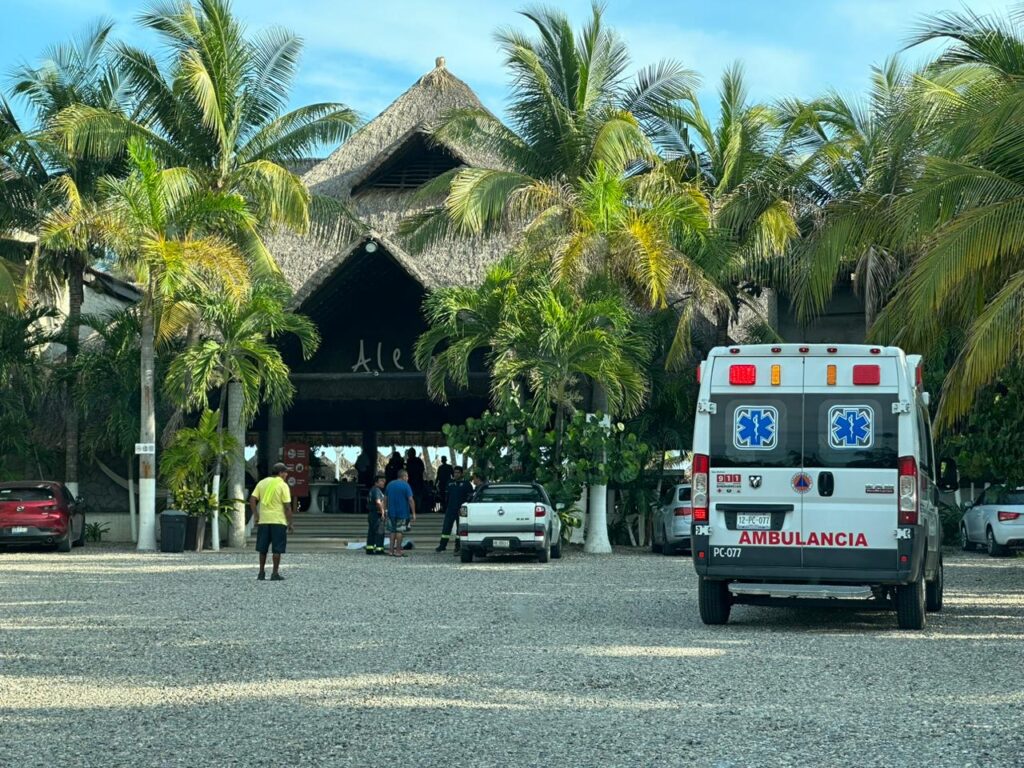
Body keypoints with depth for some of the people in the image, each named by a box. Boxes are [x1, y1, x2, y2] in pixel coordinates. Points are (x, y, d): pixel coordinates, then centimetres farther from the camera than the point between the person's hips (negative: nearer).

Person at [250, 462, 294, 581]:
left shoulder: (262, 483, 8)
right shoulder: (283, 486, -6)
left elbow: (252, 500, 2)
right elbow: (287, 507, -9)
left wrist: (256, 516, 6)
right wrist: (290, 523, -3)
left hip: (263, 520, 4)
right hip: (278, 521, -4)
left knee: (263, 548, 12)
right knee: (277, 549, 1)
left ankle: (261, 572, 15)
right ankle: (275, 573, 0)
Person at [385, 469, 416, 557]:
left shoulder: (390, 484, 8)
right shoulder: (405, 485, -9)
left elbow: (385, 498, 11)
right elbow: (410, 500, -15)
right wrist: (413, 513, -13)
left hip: (391, 512, 5)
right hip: (402, 512, -5)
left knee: (392, 531, 12)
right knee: (399, 531, 1)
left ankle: (391, 550, 9)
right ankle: (398, 551, 2)